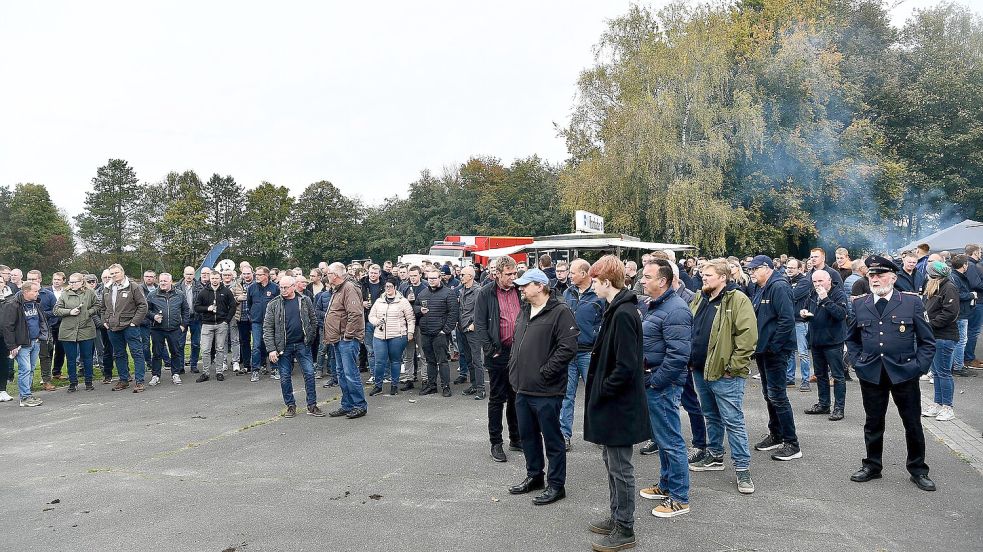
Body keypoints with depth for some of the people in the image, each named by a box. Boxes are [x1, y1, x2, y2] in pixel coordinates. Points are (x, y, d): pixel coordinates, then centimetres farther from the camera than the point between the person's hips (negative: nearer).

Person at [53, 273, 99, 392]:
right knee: (71, 359, 7)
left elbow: (96, 306, 11)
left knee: (87, 357, 7)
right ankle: (73, 383, 18)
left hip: (86, 330, 0)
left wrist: (88, 312, -6)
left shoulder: (90, 293, 4)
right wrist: (70, 312, -12)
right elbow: (56, 310, 2)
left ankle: (88, 382, 18)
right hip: (68, 331, 0)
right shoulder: (64, 294, 3)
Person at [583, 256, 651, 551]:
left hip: (620, 404, -10)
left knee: (620, 467, 3)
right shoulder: (616, 309, 9)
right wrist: (598, 388, 12)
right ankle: (617, 517, 34)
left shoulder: (623, 314, -22)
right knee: (611, 460, 20)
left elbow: (626, 366, -26)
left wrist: (602, 391, -15)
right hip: (613, 402, 10)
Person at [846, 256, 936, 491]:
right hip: (870, 375, 2)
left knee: (913, 424, 9)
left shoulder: (912, 302, -3)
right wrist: (858, 363, 6)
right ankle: (872, 466, 26)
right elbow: (851, 339, 16)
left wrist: (919, 366, -7)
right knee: (873, 423, 12)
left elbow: (927, 341, 1)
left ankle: (918, 469, 26)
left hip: (904, 373, -2)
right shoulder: (859, 304, 4)